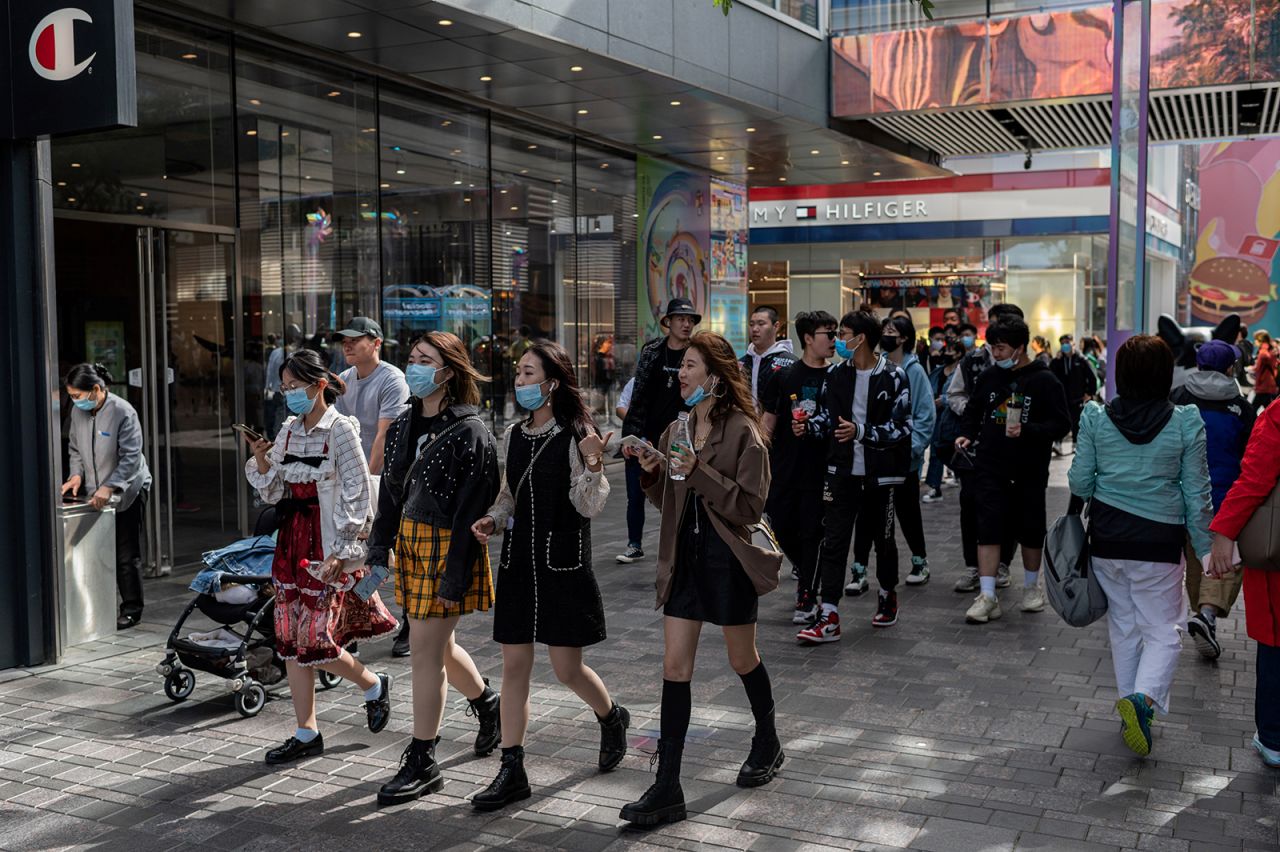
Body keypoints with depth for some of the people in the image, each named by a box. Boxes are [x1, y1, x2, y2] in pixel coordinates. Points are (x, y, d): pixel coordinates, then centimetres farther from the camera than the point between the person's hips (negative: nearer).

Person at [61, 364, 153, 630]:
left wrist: (109, 487, -27)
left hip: (127, 491, -5)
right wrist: (77, 474, -4)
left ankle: (131, 609, 10)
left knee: (126, 555, 0)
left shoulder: (123, 412, -17)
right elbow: (75, 448, 14)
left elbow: (131, 457, -19)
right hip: (94, 494, 5)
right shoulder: (78, 411, 2)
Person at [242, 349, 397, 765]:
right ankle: (307, 733, 15)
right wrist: (260, 458, -6)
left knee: (315, 639, -7)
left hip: (327, 545, -7)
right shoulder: (289, 430, 10)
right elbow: (274, 493, 12)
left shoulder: (341, 429, -10)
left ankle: (374, 685, 21)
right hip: (292, 541, 7)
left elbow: (356, 496, -12)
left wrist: (339, 553, -16)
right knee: (291, 639, 6)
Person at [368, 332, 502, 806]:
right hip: (411, 542, 8)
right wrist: (379, 551, 5)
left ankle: (421, 764, 8)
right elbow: (390, 493, 12)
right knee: (437, 644, 18)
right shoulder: (404, 426, 8)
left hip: (448, 547, -8)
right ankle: (487, 704, 44)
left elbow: (473, 509, -18)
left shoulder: (469, 431, -15)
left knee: (425, 650, -4)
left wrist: (454, 576, -20)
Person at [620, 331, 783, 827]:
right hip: (684, 557, 5)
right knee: (675, 667, 1)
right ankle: (667, 789, 4)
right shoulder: (676, 431, 8)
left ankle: (768, 743, 41)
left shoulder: (742, 432, -11)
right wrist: (653, 474, -5)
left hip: (728, 559, -5)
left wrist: (700, 473, -23)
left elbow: (750, 506, -15)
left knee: (742, 659, 13)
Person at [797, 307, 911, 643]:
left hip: (880, 473, -3)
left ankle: (888, 595, 40)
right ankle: (829, 617, -6)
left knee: (883, 539, 14)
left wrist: (861, 431, -21)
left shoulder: (893, 376, -8)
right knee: (833, 540, -5)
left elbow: (901, 427, -12)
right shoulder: (836, 373, 5)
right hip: (843, 470, 3)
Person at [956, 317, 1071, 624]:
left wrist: (1028, 431, -24)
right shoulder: (989, 376, 4)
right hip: (992, 466, 2)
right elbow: (973, 411, 18)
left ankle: (1031, 586, 33)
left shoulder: (1044, 380, -8)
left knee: (1030, 529, 12)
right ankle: (987, 596, -4)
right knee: (989, 527, -6)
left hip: (1030, 471, -2)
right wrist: (967, 434, 0)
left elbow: (1061, 423, -10)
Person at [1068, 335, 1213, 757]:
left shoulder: (1096, 418, -6)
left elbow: (1079, 481, -2)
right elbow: (1197, 492, -4)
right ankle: (1144, 697, -16)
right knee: (1163, 631, 7)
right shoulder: (1185, 422, -10)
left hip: (1107, 536, 2)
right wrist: (1206, 547, 6)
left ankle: (1129, 702, 25)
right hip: (1158, 540, -2)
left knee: (1123, 626, 18)